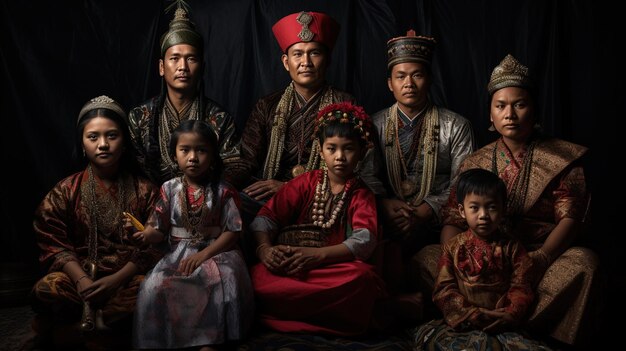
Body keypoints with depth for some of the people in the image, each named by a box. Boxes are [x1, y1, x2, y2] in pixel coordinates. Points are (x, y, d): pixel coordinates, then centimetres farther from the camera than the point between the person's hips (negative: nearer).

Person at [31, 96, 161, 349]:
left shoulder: (145, 190, 4)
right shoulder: (66, 192, 7)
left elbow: (153, 247, -3)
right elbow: (53, 244, -1)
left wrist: (116, 280, -19)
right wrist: (82, 280, -20)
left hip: (128, 275, 0)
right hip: (80, 273, 0)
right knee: (46, 290, -31)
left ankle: (73, 329, -16)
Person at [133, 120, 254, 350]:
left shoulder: (223, 192, -1)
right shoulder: (169, 189, 5)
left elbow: (232, 232, -4)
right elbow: (160, 230, 7)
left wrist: (203, 254, -16)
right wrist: (146, 235, -18)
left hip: (215, 252, -2)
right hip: (178, 254, 2)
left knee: (223, 279, -34)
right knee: (155, 286, -27)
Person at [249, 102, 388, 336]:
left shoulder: (362, 195, 12)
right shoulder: (305, 183, 15)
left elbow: (365, 239, -8)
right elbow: (266, 217, 4)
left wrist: (318, 255, -25)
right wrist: (264, 248, -19)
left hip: (335, 268, 0)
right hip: (289, 265, 0)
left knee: (361, 276, -35)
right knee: (258, 278, -33)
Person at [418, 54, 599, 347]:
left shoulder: (562, 158, 5)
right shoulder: (474, 164, 12)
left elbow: (570, 217, -6)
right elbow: (452, 221, 5)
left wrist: (541, 258, -26)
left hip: (541, 255, -2)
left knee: (583, 262, -33)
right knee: (426, 257, -20)